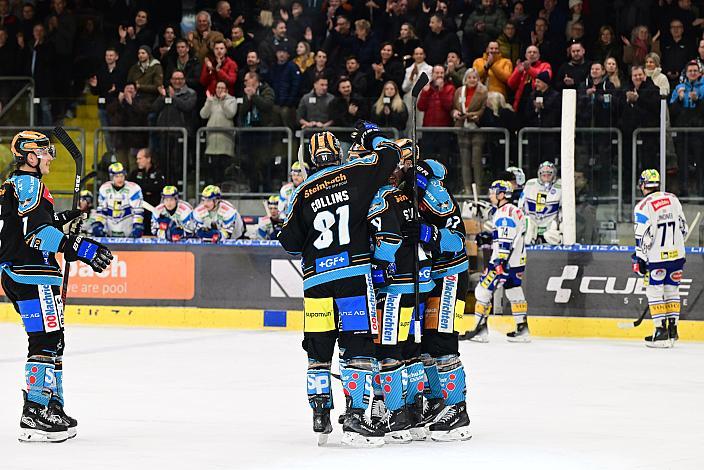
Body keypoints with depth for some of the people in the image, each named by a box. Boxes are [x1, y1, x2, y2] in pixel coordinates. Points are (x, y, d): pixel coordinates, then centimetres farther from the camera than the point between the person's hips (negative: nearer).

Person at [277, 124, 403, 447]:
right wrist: (372, 136, 23)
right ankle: (355, 418, -11)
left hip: (316, 278, 3)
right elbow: (390, 155, 4)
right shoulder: (355, 173, 1)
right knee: (357, 345, -3)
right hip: (353, 273, -3)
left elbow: (289, 241, 13)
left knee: (318, 348, 13)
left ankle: (320, 417, 14)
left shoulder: (302, 193, 10)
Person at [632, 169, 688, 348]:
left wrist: (639, 260, -7)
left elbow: (643, 237, -14)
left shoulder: (643, 206, -11)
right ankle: (673, 330, 16)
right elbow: (683, 227, 15)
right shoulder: (673, 199, 7)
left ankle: (661, 331, -5)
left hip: (657, 258, -6)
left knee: (654, 292, 1)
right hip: (677, 254, 6)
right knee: (672, 290, 15)